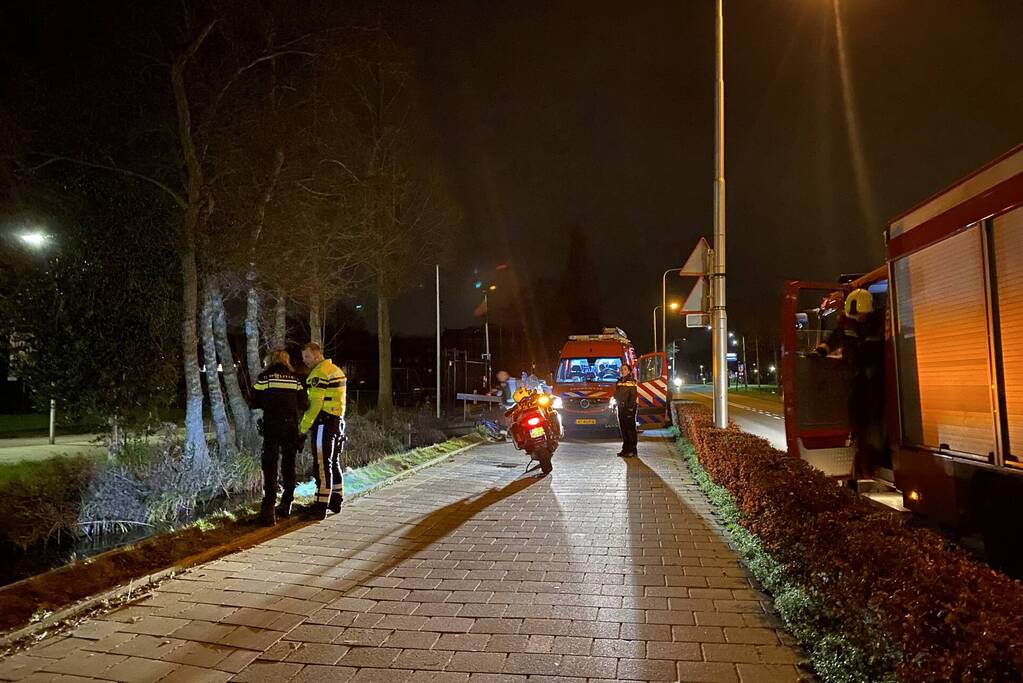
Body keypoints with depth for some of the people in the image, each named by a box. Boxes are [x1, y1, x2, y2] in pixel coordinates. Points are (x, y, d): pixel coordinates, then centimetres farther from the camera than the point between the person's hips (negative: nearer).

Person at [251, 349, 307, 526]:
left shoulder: (264, 377, -2)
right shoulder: (295, 378, 5)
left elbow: (255, 402, 1)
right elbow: (302, 404, 5)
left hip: (271, 426, -3)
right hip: (291, 426, 3)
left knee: (270, 466, -2)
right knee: (289, 465, 15)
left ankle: (269, 508, -12)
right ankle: (286, 504, 25)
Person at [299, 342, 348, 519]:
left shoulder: (319, 373, -13)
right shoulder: (336, 370, 15)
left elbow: (314, 404, -18)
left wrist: (304, 426, -11)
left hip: (324, 423, -9)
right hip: (338, 421, 9)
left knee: (322, 465, -8)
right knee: (334, 463, 16)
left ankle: (321, 506, -7)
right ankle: (336, 501, 24)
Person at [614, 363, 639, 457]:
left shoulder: (631, 381, -7)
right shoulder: (619, 381, 15)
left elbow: (634, 395, -14)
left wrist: (630, 407, -21)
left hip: (629, 408, -8)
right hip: (621, 407, 8)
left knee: (630, 428, -6)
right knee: (623, 429, 11)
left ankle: (632, 450, -3)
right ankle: (625, 448, 19)